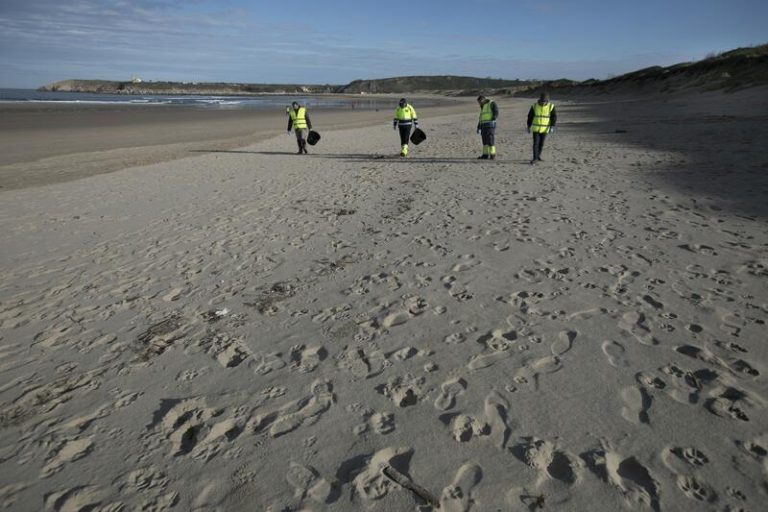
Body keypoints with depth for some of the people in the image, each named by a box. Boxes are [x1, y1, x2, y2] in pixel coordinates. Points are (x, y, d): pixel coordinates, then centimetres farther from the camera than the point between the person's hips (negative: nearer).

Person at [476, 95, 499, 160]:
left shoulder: (492, 103, -1)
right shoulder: (483, 107, 24)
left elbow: (496, 113, -10)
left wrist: (492, 120, -20)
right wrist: (478, 127, 19)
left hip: (490, 125, -8)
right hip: (483, 125, 8)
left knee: (490, 140, -11)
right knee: (485, 140, 4)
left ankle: (492, 154, -7)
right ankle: (485, 155, 5)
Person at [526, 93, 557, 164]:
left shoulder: (551, 106, -8)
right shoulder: (534, 106, -7)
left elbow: (554, 117, -6)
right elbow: (530, 116, 1)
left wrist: (552, 127, -16)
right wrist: (529, 127, 2)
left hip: (545, 129, 1)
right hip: (536, 128, -1)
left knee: (541, 143, 9)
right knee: (536, 143, -9)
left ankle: (538, 156, 26)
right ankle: (535, 158, -8)